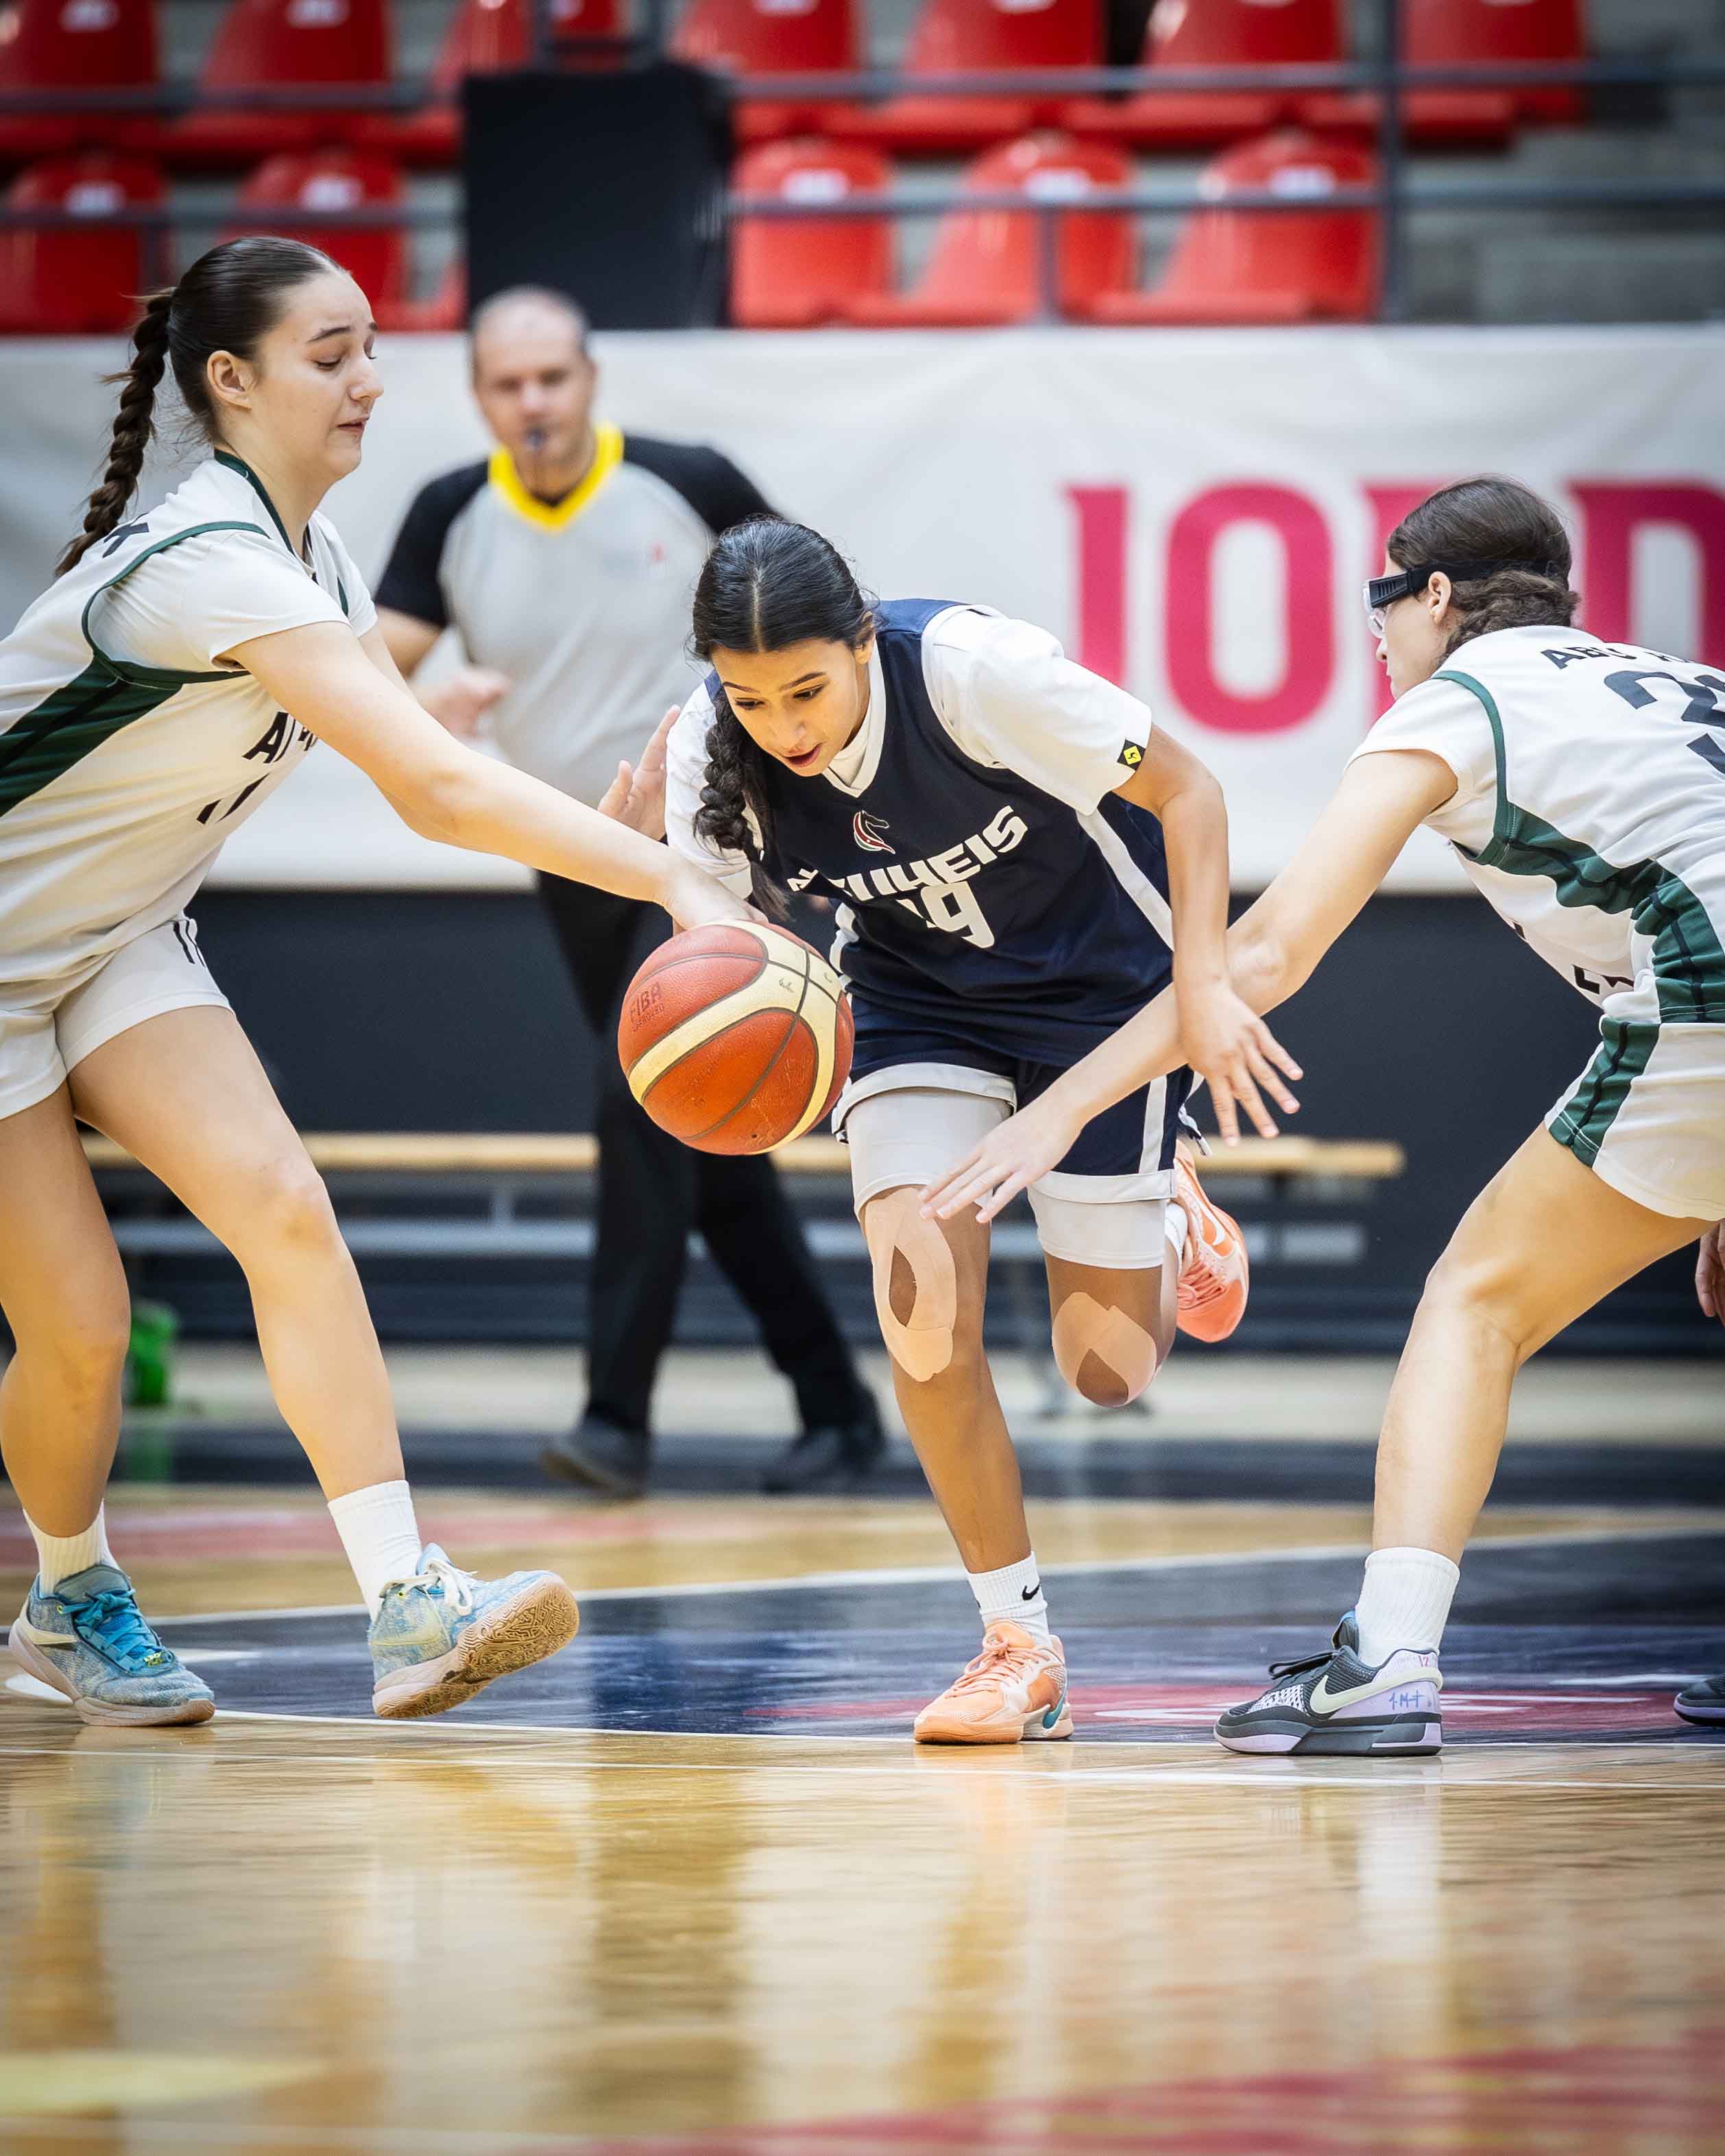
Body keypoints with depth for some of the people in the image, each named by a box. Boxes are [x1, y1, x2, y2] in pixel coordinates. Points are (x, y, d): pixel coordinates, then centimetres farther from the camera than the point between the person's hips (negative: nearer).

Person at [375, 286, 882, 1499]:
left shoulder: (690, 487, -12)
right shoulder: (452, 521, -4)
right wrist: (430, 704, -29)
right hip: (579, 872, 5)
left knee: (644, 1100, -22)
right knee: (712, 1151, 10)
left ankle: (619, 1415, -22)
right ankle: (836, 1409, 20)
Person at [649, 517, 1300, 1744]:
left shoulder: (974, 669, -33)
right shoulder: (710, 755, -22)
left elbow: (1185, 790, -21)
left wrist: (1205, 985, -29)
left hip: (1097, 975, -3)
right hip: (918, 993, 3)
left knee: (1105, 1373, -1)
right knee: (922, 1306, -19)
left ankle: (1171, 1222, 36)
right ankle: (1021, 1648, -2)